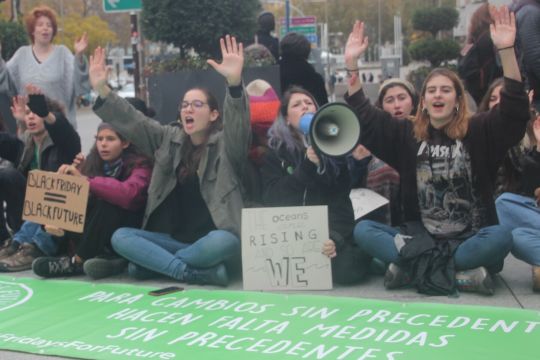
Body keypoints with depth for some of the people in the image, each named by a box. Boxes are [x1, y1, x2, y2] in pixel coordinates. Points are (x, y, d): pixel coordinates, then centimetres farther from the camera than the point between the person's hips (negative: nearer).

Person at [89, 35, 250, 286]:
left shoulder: (226, 144, -3)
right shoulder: (168, 139, 12)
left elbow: (239, 125, -23)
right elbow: (132, 122, 6)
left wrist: (234, 82, -42)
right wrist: (101, 90, -9)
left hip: (212, 240, -4)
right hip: (174, 240, 5)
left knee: (224, 242, -38)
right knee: (120, 237, -15)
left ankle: (151, 263, -18)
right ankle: (195, 273, -25)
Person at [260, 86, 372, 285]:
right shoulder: (276, 150, 7)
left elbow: (343, 197, -1)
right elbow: (270, 198, -5)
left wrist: (337, 237, -20)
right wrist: (306, 166, -16)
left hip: (330, 228, -1)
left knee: (346, 269, -31)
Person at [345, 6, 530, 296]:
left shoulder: (478, 132, 1)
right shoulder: (407, 135, 8)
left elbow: (515, 112, -14)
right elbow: (364, 120, 4)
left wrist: (506, 50, -27)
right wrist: (352, 64, -7)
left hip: (468, 239, -2)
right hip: (420, 237, 3)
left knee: (501, 236, -34)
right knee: (362, 230, -20)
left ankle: (414, 269, -25)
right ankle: (461, 273, -27)